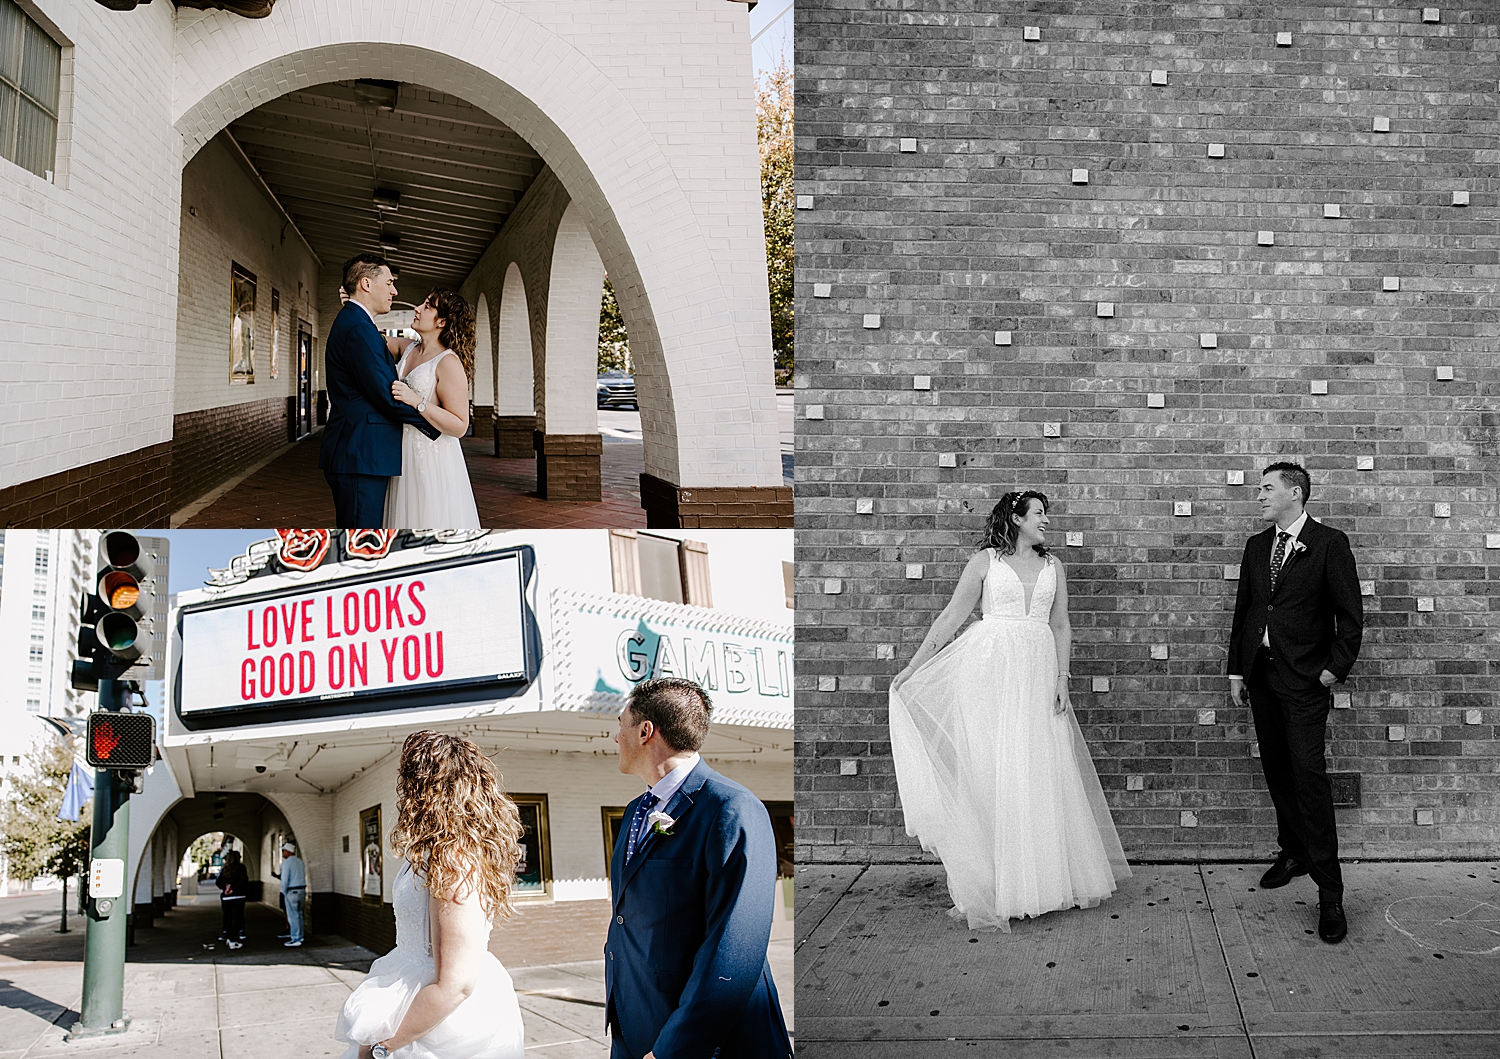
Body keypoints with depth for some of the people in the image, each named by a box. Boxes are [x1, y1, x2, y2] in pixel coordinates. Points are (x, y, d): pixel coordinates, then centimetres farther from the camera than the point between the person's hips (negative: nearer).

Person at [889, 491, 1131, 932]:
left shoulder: (1053, 566, 14)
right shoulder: (986, 560, 4)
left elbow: (1061, 626, 12)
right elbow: (951, 616, 4)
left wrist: (1061, 678, 0)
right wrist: (912, 667, 2)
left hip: (1037, 673, 3)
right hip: (990, 669, -3)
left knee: (1042, 774, 2)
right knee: (989, 771, -3)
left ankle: (1045, 878, 13)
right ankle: (992, 885, 3)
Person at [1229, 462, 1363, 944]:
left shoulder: (1329, 544, -6)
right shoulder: (1256, 546, 12)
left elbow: (1350, 615, -5)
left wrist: (1335, 669, -10)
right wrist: (1236, 670, 11)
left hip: (1305, 678, -6)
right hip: (1261, 674, 6)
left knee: (1309, 774, -11)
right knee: (1276, 770, 11)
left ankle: (1329, 891, -9)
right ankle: (1293, 852, 27)